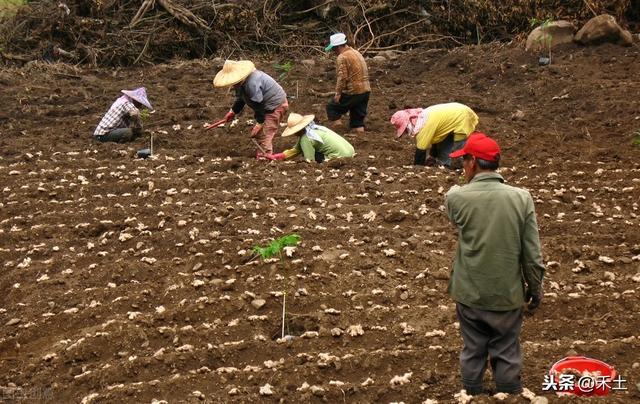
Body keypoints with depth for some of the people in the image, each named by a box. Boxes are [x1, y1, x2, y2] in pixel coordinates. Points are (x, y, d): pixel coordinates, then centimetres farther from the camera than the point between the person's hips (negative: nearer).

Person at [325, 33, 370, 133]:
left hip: (352, 92, -8)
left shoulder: (342, 58, -12)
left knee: (331, 107, 6)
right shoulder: (356, 53, 17)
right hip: (365, 90, 9)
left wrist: (338, 93, -15)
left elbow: (342, 77, -20)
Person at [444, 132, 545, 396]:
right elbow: (532, 253, -8)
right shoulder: (521, 198, -12)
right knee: (506, 354, 15)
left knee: (472, 352, 17)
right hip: (507, 294, 0)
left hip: (469, 293, 0)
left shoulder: (456, 198, -14)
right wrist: (535, 287, 7)